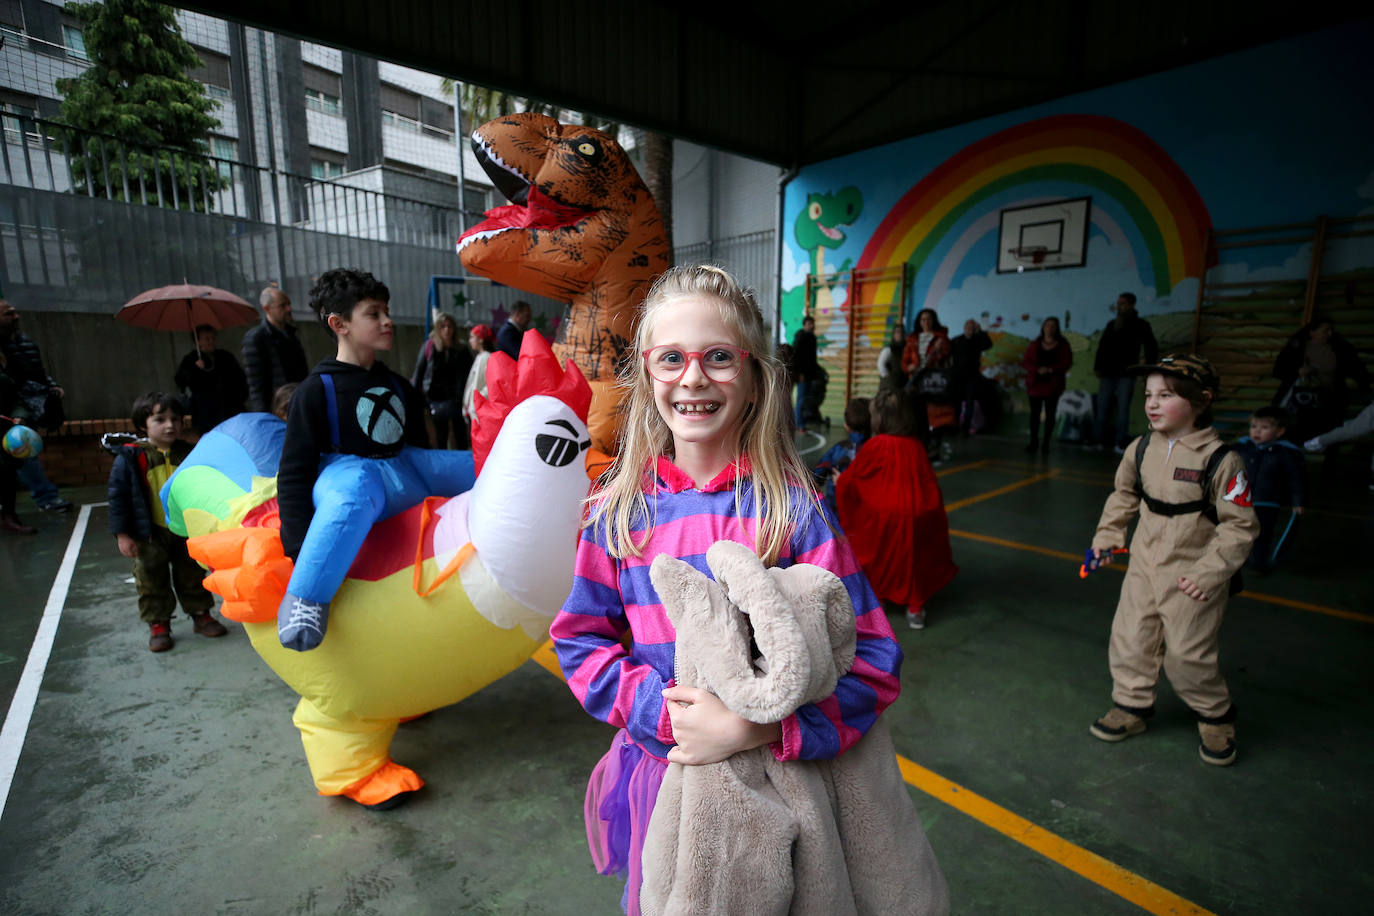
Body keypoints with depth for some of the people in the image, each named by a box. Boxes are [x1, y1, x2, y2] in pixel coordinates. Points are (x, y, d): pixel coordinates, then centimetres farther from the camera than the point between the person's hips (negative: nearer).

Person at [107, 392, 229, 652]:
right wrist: (122, 534, -10)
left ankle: (201, 615, 27)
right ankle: (158, 624, 22)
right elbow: (118, 496, -7)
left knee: (192, 576, 14)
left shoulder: (187, 453, 1)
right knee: (152, 581, 8)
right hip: (150, 536, -2)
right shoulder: (130, 458, -10)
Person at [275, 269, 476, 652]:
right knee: (354, 490, -44)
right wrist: (299, 548, -15)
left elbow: (419, 449, 24)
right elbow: (293, 475, -6)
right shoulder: (316, 390, -3)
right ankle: (303, 599, -33)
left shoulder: (398, 386, 15)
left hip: (403, 473, 7)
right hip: (347, 474, -6)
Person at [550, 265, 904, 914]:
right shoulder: (620, 507, -9)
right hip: (657, 763, 3)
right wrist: (667, 711, -17)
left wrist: (752, 728, -27)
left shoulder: (790, 507, -16)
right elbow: (581, 639, -3)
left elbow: (871, 660, -16)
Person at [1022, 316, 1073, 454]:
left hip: (1053, 385, -1)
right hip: (1035, 384, 1)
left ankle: (1046, 443, 7)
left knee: (1050, 414, 2)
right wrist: (1037, 370, -16)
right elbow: (1025, 361, 2)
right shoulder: (1035, 344, 8)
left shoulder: (1062, 345, 3)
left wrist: (1051, 369, -19)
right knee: (1034, 413, 1)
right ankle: (1034, 441, 10)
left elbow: (1067, 363, -3)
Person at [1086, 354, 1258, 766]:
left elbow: (1240, 526, -13)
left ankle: (1216, 717, 35)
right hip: (1144, 566, 5)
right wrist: (1107, 536, 8)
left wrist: (1208, 573, -17)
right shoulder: (1141, 449, -3)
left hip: (1192, 577, -5)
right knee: (1129, 639, 12)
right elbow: (1123, 494, 14)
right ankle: (1132, 705, 33)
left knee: (1187, 656, 6)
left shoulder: (1219, 459, -19)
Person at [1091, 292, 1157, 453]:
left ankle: (1120, 444, -1)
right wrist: (1097, 367, 7)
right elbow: (1102, 347, 17)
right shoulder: (1111, 324, 14)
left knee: (1123, 408, -3)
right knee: (1101, 408, -1)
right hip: (1108, 374, 4)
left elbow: (1152, 349, 4)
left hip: (1126, 375, -3)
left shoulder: (1140, 325, 3)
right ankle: (1098, 441, 2)